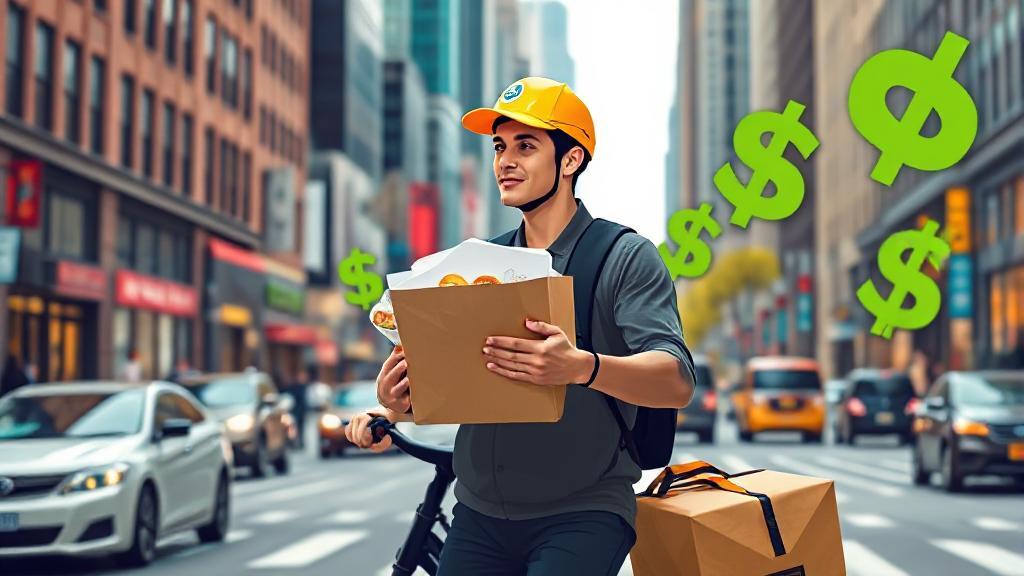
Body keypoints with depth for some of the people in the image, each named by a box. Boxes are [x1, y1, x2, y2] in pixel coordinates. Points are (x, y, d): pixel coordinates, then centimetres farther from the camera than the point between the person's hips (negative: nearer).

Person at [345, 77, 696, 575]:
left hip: (581, 515, -5)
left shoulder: (625, 258, -6)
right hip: (480, 515, 5)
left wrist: (581, 367, -38)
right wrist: (394, 408, -10)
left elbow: (676, 382, -19)